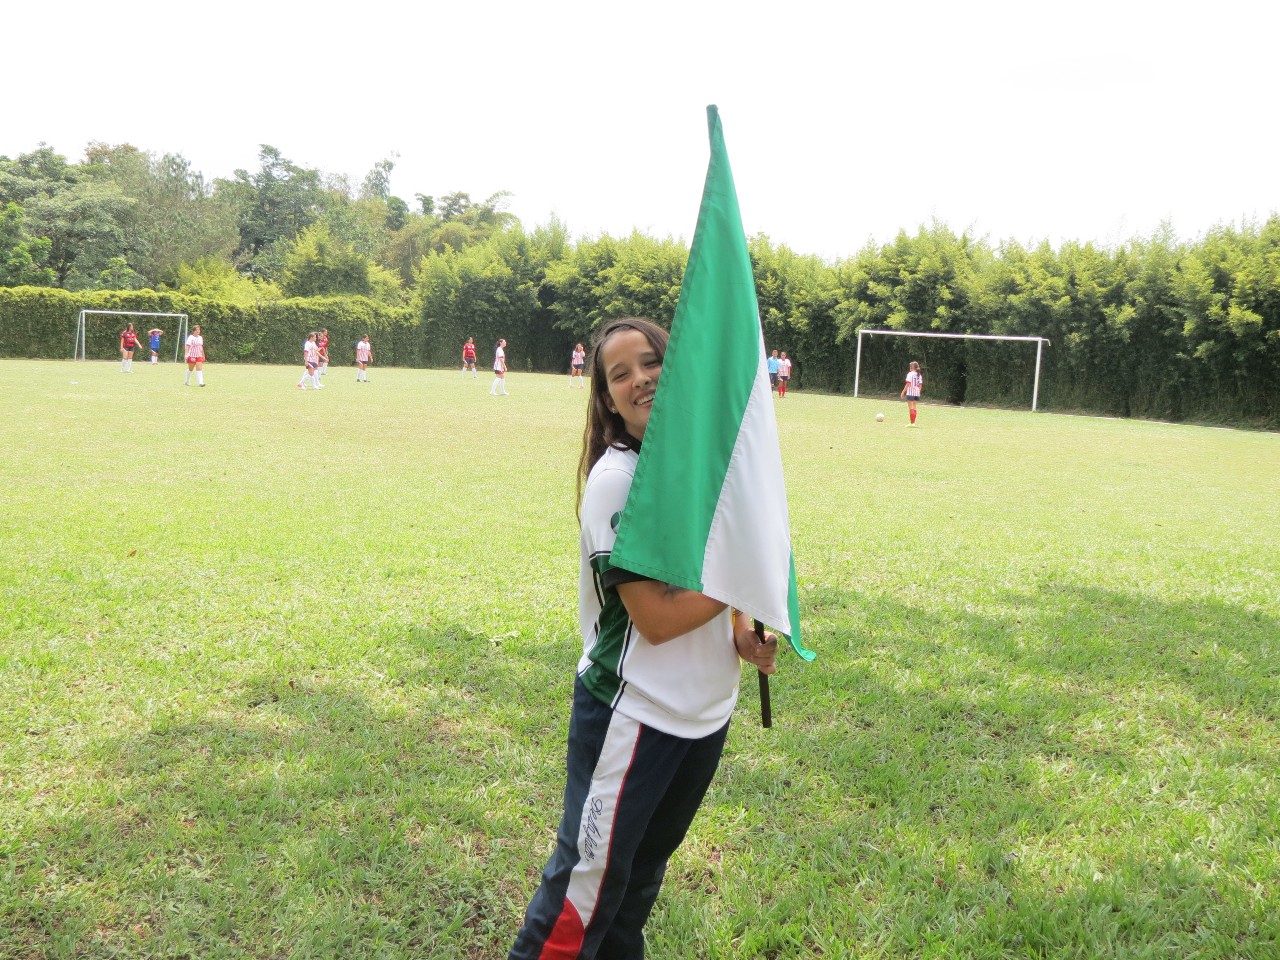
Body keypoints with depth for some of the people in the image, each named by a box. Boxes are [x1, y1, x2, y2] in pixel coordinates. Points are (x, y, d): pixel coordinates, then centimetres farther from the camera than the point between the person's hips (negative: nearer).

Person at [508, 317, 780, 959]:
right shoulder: (615, 480, -19)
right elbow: (656, 619, -22)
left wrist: (742, 635, -2)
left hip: (707, 712, 7)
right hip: (633, 714, -7)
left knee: (646, 866, 23)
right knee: (590, 880, 3)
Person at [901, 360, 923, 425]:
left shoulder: (910, 374, -10)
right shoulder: (919, 375, 9)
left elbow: (908, 384, -14)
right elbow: (920, 385, 9)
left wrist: (903, 392, -10)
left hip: (910, 393, -6)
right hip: (917, 393, 6)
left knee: (910, 408, -3)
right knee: (914, 407, 14)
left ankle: (912, 423, -7)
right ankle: (913, 422, 17)